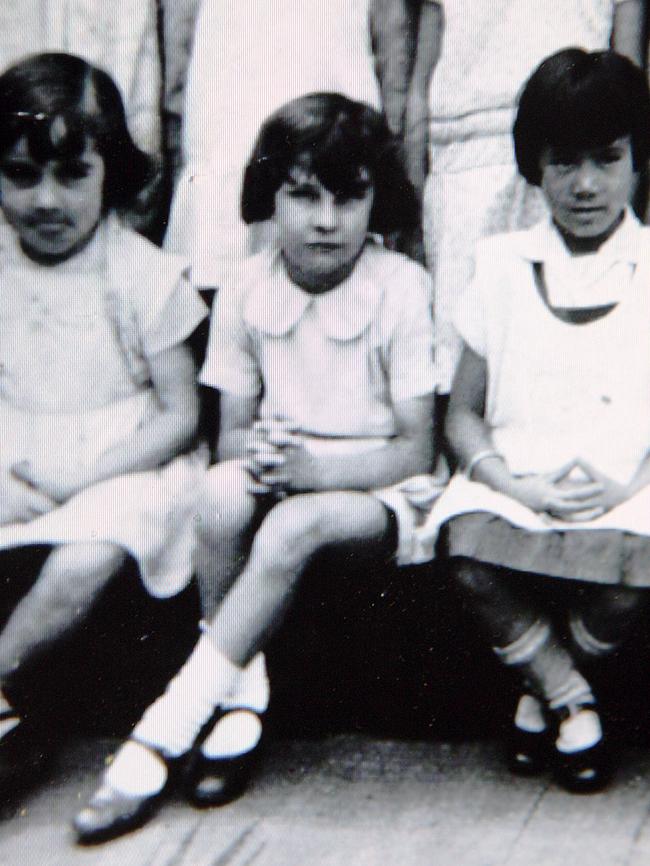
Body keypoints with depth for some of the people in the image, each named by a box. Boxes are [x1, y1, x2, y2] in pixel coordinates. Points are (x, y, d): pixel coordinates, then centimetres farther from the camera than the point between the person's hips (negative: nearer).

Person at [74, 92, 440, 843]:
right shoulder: (246, 293, -1)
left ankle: (160, 734, -27)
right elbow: (230, 433, 3)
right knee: (221, 493, -32)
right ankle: (240, 694, -17)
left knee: (296, 524, -35)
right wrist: (257, 453, -23)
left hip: (377, 492, -2)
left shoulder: (401, 289, -10)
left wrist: (312, 467, -26)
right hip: (283, 479, 3)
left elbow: (415, 449, -10)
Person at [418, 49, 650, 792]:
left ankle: (542, 687, 1)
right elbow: (462, 414, 10)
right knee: (469, 550, -32)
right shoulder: (502, 265, 14)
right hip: (513, 487, 1)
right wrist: (513, 483, -9)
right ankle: (572, 703, -6)